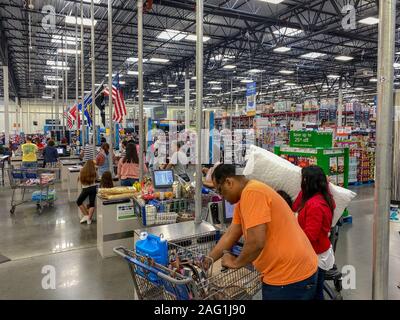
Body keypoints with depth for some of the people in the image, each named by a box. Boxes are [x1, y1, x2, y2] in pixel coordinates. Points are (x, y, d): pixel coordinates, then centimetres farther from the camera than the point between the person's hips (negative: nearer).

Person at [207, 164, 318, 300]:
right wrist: (205, 263, 14)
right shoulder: (243, 200, 9)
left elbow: (256, 242, -28)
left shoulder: (252, 192, -23)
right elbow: (229, 236, 13)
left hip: (291, 276, -9)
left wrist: (235, 263, -11)